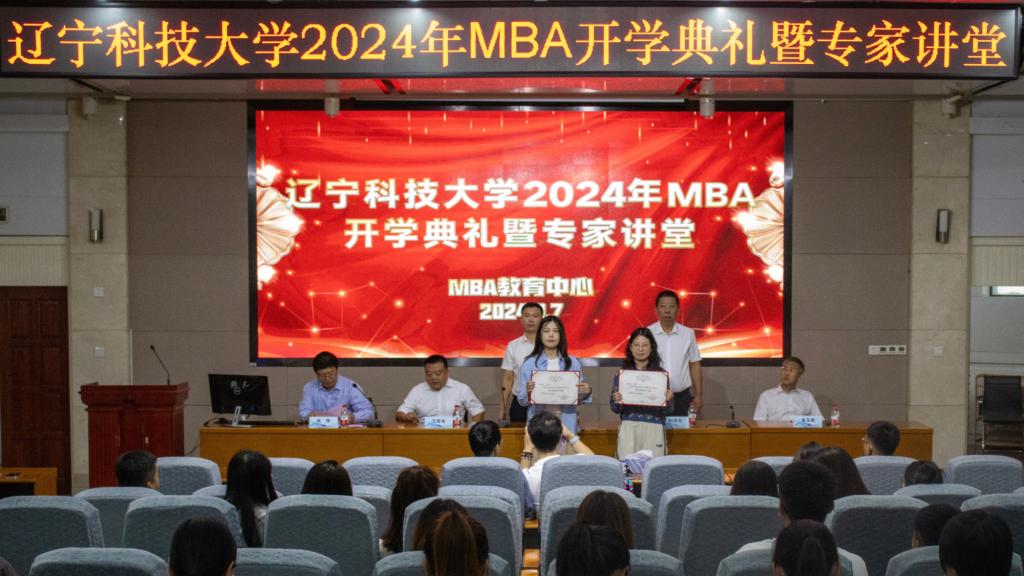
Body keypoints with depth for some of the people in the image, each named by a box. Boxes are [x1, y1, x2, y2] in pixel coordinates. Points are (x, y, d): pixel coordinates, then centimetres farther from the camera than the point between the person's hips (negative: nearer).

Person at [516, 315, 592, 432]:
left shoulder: (573, 363, 6)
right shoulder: (529, 363, 2)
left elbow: (578, 398, 12)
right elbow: (522, 400, 2)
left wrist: (586, 392, -9)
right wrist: (528, 392, -18)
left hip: (566, 424, 1)